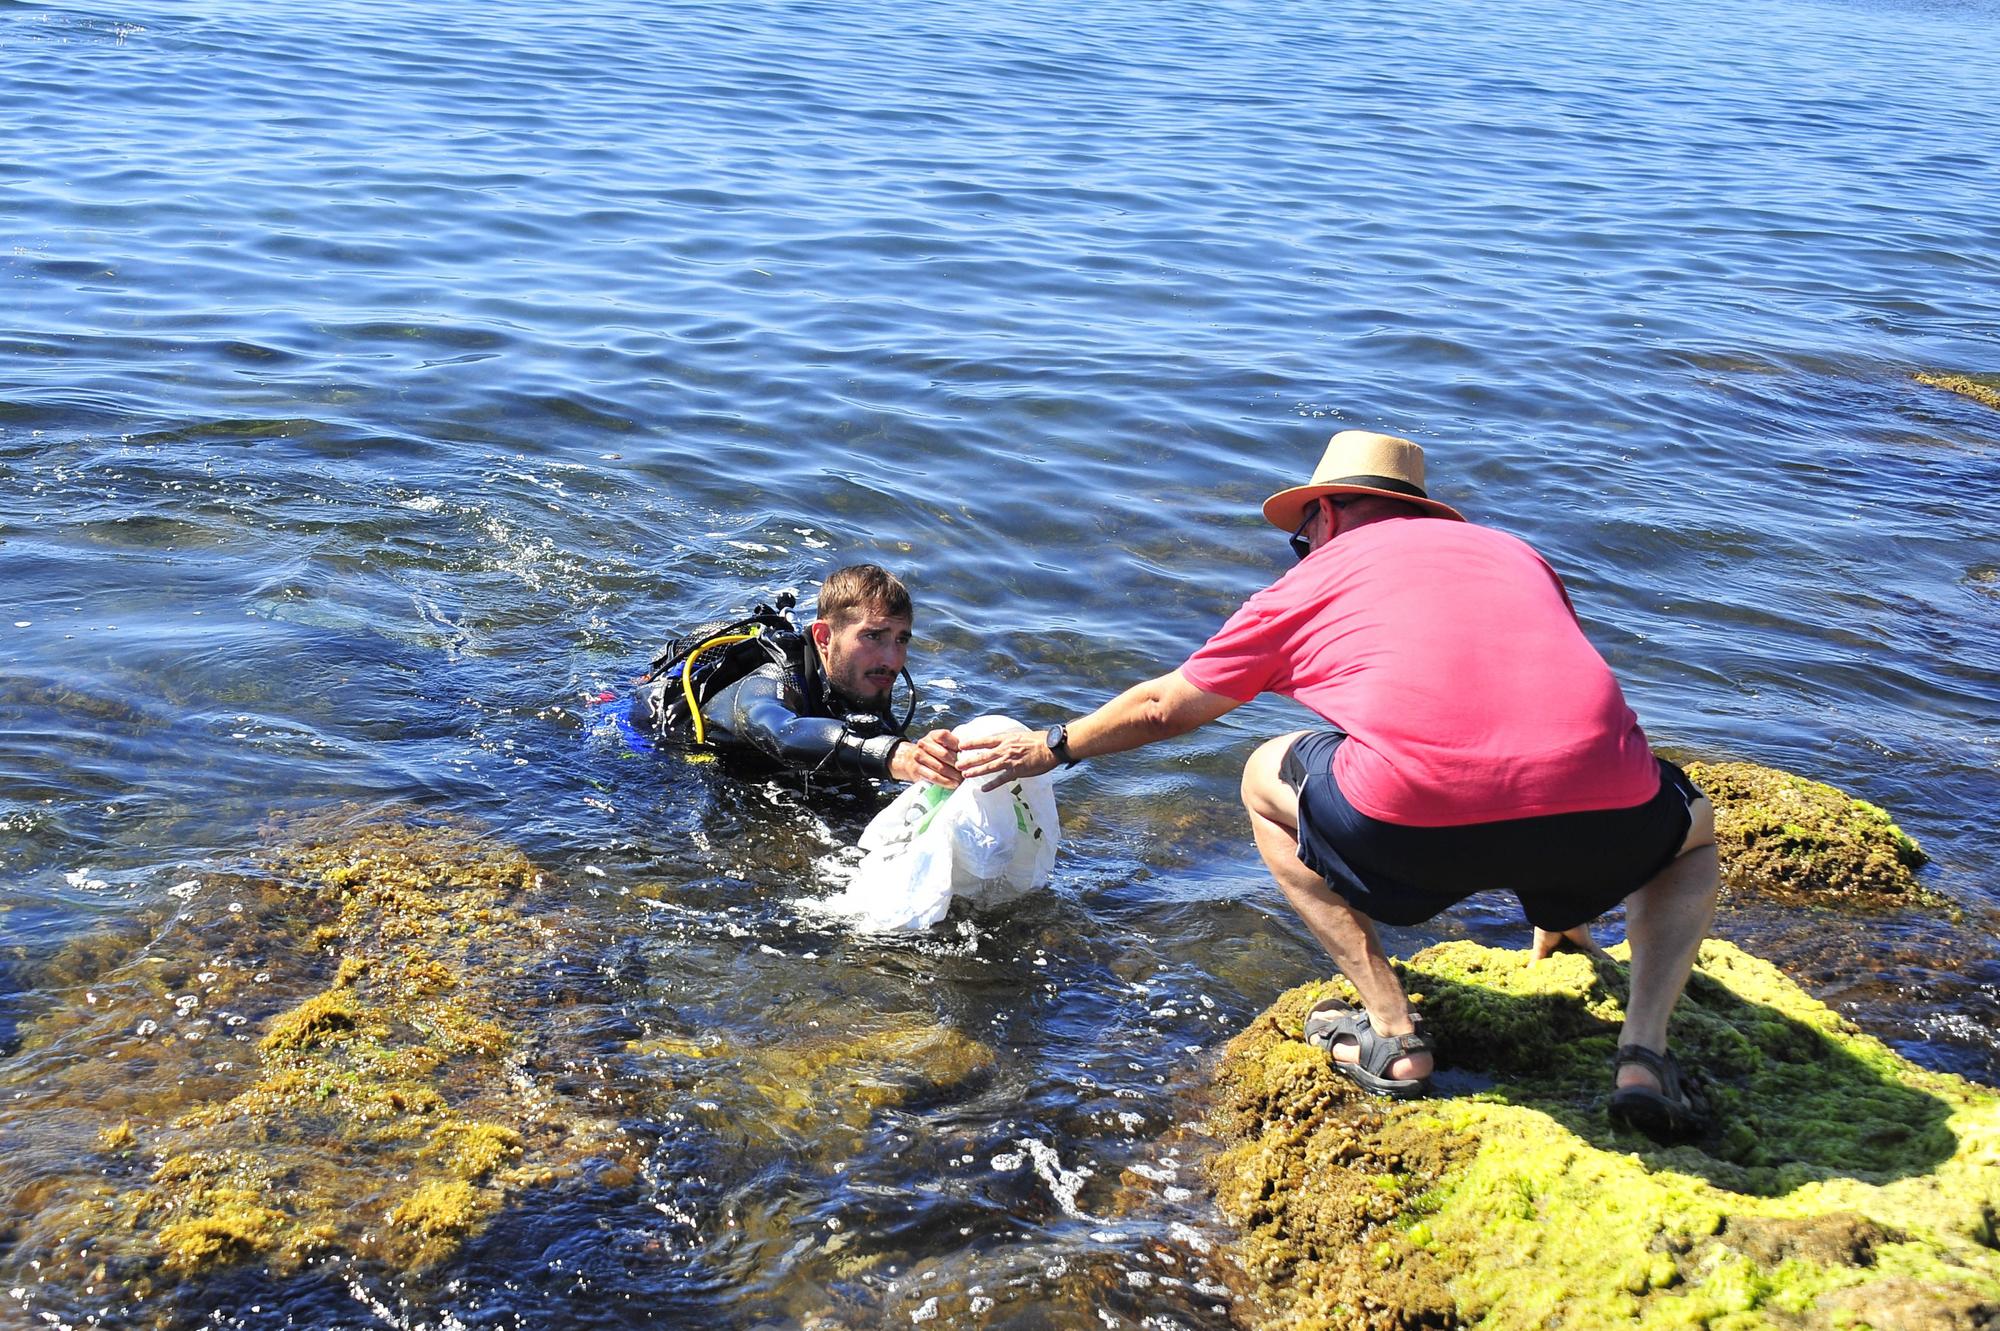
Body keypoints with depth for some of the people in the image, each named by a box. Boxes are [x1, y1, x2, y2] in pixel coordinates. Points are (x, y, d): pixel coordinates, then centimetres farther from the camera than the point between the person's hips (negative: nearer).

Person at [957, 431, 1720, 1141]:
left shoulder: (1318, 575, 23)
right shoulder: (1514, 553, 33)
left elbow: (1167, 707, 33)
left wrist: (1052, 748, 52)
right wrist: (1562, 898, 57)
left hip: (1419, 820, -3)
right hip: (1603, 819, 3)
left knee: (1268, 777, 27)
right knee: (1694, 827, 37)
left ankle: (1392, 1036, 19)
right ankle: (1643, 1053, 13)